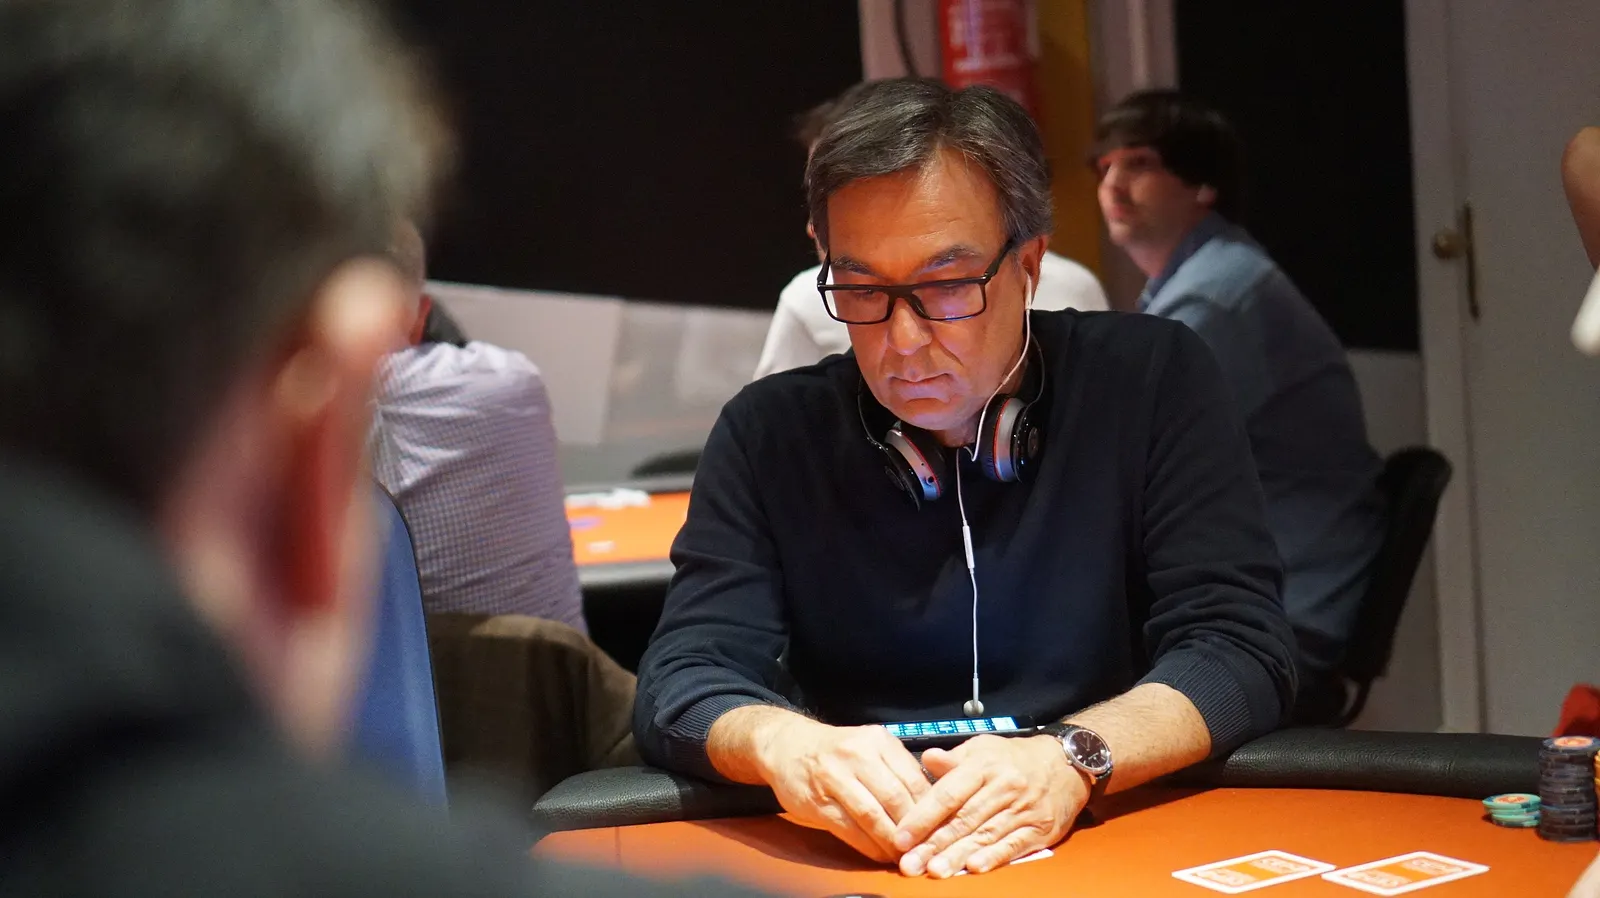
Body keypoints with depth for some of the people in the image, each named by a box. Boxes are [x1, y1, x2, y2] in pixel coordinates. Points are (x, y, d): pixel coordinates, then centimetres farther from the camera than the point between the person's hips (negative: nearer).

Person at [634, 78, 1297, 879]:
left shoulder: (1154, 382, -3)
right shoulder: (771, 434, 1)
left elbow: (1240, 647, -8)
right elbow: (682, 677, -5)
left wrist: (1072, 760, -28)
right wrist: (781, 743, -28)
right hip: (852, 858, 1)